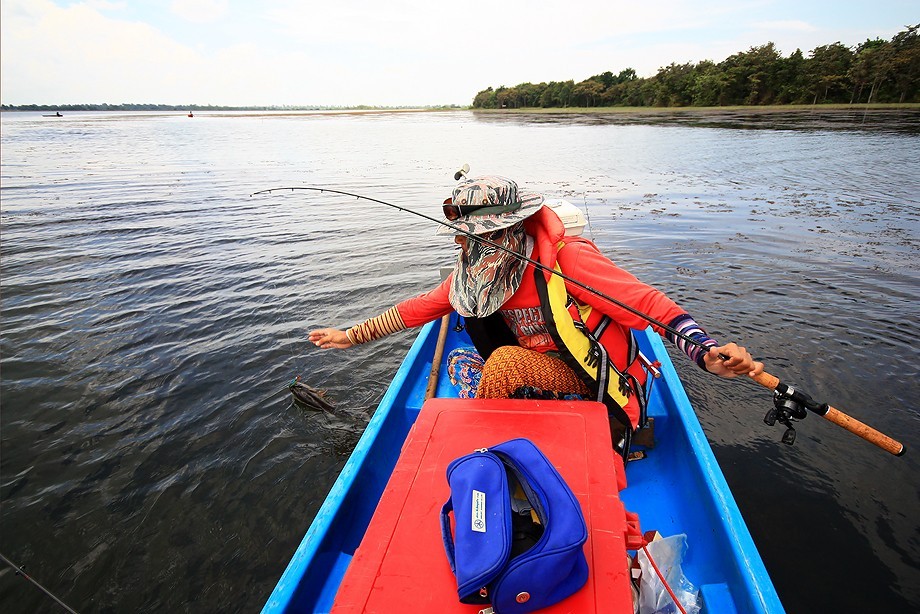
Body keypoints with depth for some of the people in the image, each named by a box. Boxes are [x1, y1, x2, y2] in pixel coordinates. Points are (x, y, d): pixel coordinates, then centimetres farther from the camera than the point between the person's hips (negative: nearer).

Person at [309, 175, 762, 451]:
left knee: (504, 361, -27)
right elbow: (422, 306, 6)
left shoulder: (566, 258, -22)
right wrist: (351, 336, 8)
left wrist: (707, 354, -40)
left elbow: (648, 303, -24)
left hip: (601, 388, -6)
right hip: (546, 378, 7)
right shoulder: (477, 274, -2)